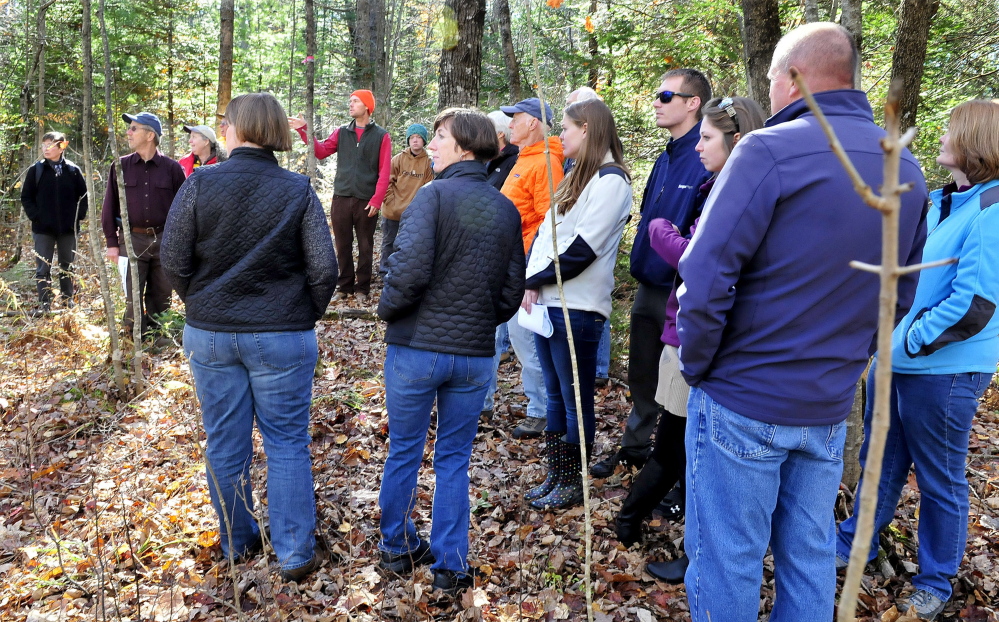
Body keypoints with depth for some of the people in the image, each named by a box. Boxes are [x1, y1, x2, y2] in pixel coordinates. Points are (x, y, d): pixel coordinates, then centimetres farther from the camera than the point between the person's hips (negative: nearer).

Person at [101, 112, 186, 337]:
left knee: (161, 297, 9)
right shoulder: (121, 166, 4)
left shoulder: (172, 168, 0)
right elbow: (110, 206, 5)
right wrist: (112, 242, 0)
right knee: (133, 296, 3)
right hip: (132, 239, 0)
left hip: (164, 240, 0)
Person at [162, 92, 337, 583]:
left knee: (225, 445, 15)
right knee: (287, 443, 10)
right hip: (283, 338, -1)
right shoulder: (298, 191, -7)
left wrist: (201, 304, 12)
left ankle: (237, 543, 31)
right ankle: (295, 554, 14)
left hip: (210, 335, 2)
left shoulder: (199, 184, -6)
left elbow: (174, 261, -5)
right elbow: (324, 269, -10)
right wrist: (305, 317, 6)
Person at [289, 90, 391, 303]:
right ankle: (345, 287, 18)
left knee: (365, 247, 5)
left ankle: (362, 289, 14)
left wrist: (376, 200, -12)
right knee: (343, 246, 8)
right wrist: (304, 131, -3)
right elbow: (322, 151, 8)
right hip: (341, 198, 3)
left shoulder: (381, 136, 0)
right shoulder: (341, 132, 11)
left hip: (366, 201, -3)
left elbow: (384, 172, -5)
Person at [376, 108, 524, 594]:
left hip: (416, 348, -3)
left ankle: (397, 547, 34)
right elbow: (512, 290, 5)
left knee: (404, 450, 15)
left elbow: (410, 268, -22)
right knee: (454, 459, 15)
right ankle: (450, 564, 21)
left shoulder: (434, 195, -12)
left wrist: (387, 309, -4)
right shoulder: (506, 210, 4)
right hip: (475, 354, 4)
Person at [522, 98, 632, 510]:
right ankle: (555, 476, 27)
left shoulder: (610, 180, -11)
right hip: (547, 302, 9)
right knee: (556, 395, 16)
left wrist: (536, 279, -10)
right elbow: (546, 231, 13)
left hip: (576, 308, -9)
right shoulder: (577, 176, 18)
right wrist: (533, 283, -2)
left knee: (575, 399, 3)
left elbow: (583, 247, -19)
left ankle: (573, 484, 17)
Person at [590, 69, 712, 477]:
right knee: (642, 375, 21)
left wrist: (680, 267, -25)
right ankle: (634, 447, 39)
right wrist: (641, 262, 13)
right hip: (648, 287, 8)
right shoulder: (666, 159, 13)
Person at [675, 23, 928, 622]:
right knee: (811, 555, 19)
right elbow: (900, 295, 14)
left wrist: (697, 365, -7)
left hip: (742, 401, -6)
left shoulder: (769, 151, -16)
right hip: (831, 406, 7)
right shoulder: (907, 170, 6)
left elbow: (704, 281, -21)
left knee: (727, 560, 8)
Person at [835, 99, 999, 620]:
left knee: (939, 479, 10)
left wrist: (914, 341, -16)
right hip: (894, 359, 8)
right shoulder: (938, 201, 6)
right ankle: (855, 544, 40)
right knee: (880, 459, 21)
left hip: (945, 370, -7)